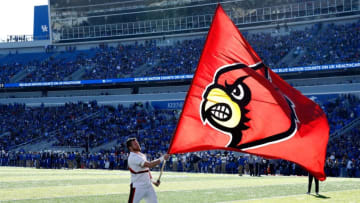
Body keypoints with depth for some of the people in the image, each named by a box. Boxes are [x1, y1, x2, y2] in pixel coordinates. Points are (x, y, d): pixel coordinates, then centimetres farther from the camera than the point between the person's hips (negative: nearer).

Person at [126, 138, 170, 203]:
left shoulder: (142, 155, 12)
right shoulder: (133, 157, -19)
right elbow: (150, 165, -27)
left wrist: (152, 181, 12)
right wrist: (162, 158, -22)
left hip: (148, 186, 9)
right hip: (137, 187, -9)